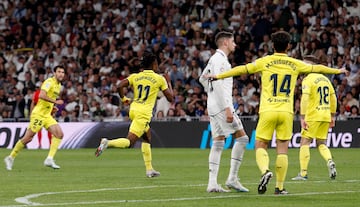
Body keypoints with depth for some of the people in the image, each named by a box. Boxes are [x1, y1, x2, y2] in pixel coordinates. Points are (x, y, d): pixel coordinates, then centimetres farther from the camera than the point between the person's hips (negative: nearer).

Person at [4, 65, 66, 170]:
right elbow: (41, 95, -29)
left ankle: (49, 159, -12)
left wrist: (52, 106, 13)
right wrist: (55, 101, -27)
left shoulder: (59, 85, 14)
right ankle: (10, 158, 10)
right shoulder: (49, 82, -14)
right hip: (38, 114, -8)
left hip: (47, 116, 8)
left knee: (59, 134, -9)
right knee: (28, 138, -5)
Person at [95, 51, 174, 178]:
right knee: (130, 142, -11)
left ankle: (149, 169, 23)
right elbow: (170, 98, 2)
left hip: (133, 109, 7)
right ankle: (108, 143, -36)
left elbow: (120, 86, -5)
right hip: (144, 113, -7)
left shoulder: (135, 76, 9)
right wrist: (169, 83, 18)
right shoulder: (159, 79, -1)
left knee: (147, 137, 23)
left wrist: (123, 98, 12)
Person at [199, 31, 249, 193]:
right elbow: (218, 85, -21)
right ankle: (232, 179, -7)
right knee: (241, 137, -6)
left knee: (218, 143, 6)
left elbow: (203, 79, 31)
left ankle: (212, 183, 2)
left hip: (214, 106, 10)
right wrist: (228, 109, -23)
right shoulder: (220, 59, -12)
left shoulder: (214, 59, 18)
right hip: (221, 106, -10)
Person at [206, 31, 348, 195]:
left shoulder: (264, 62, 0)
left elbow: (242, 69, 3)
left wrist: (218, 76, 12)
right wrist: (338, 71, 35)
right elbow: (317, 68, 19)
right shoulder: (295, 64, 7)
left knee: (260, 146, 6)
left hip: (268, 111, -2)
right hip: (286, 112, 2)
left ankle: (265, 171, -21)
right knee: (282, 149, 5)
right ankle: (279, 186, 4)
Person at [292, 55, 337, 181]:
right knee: (321, 144, 15)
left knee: (305, 143, 0)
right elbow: (333, 99, 17)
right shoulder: (325, 79, 13)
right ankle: (330, 162, -13)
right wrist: (332, 116, 22)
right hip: (326, 116, 7)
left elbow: (305, 99, -18)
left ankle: (303, 173, -3)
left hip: (313, 116, -7)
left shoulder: (308, 79, -9)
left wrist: (302, 118, -17)